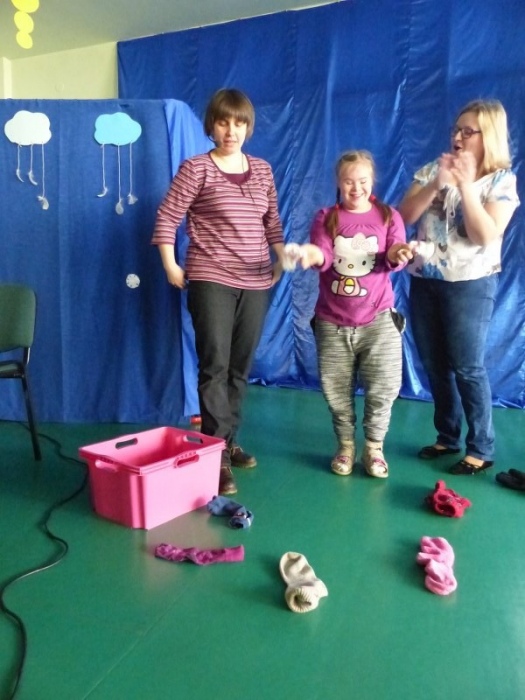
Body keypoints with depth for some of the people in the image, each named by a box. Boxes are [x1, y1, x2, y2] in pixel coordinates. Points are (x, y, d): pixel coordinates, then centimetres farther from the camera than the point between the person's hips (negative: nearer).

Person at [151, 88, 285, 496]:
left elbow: (272, 222, 17)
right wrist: (170, 266, -10)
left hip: (255, 282, 5)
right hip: (210, 281, -5)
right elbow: (167, 218, -5)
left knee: (240, 367, 10)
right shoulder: (196, 169, -3)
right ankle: (217, 455, -1)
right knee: (215, 366, -8)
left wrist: (282, 259, 8)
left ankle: (229, 442, 24)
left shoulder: (262, 170, 12)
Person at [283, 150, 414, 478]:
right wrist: (311, 254, -35)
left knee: (383, 386, 0)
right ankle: (346, 447, 27)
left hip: (378, 318, 0)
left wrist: (398, 255, -33)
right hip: (333, 321, 1)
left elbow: (394, 257, -9)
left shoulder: (388, 216, 3)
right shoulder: (326, 217, 3)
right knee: (337, 389, 8)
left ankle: (374, 448, 20)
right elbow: (324, 258, -12)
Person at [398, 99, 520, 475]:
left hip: (470, 285, -4)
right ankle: (447, 437, 26)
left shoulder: (502, 181, -2)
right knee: (435, 366, 10)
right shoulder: (433, 169, 7)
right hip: (424, 281, 4)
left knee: (467, 367, -4)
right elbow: (404, 217, -3)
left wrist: (465, 185, -18)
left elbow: (485, 236, -15)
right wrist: (437, 184, -16)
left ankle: (482, 449, 10)